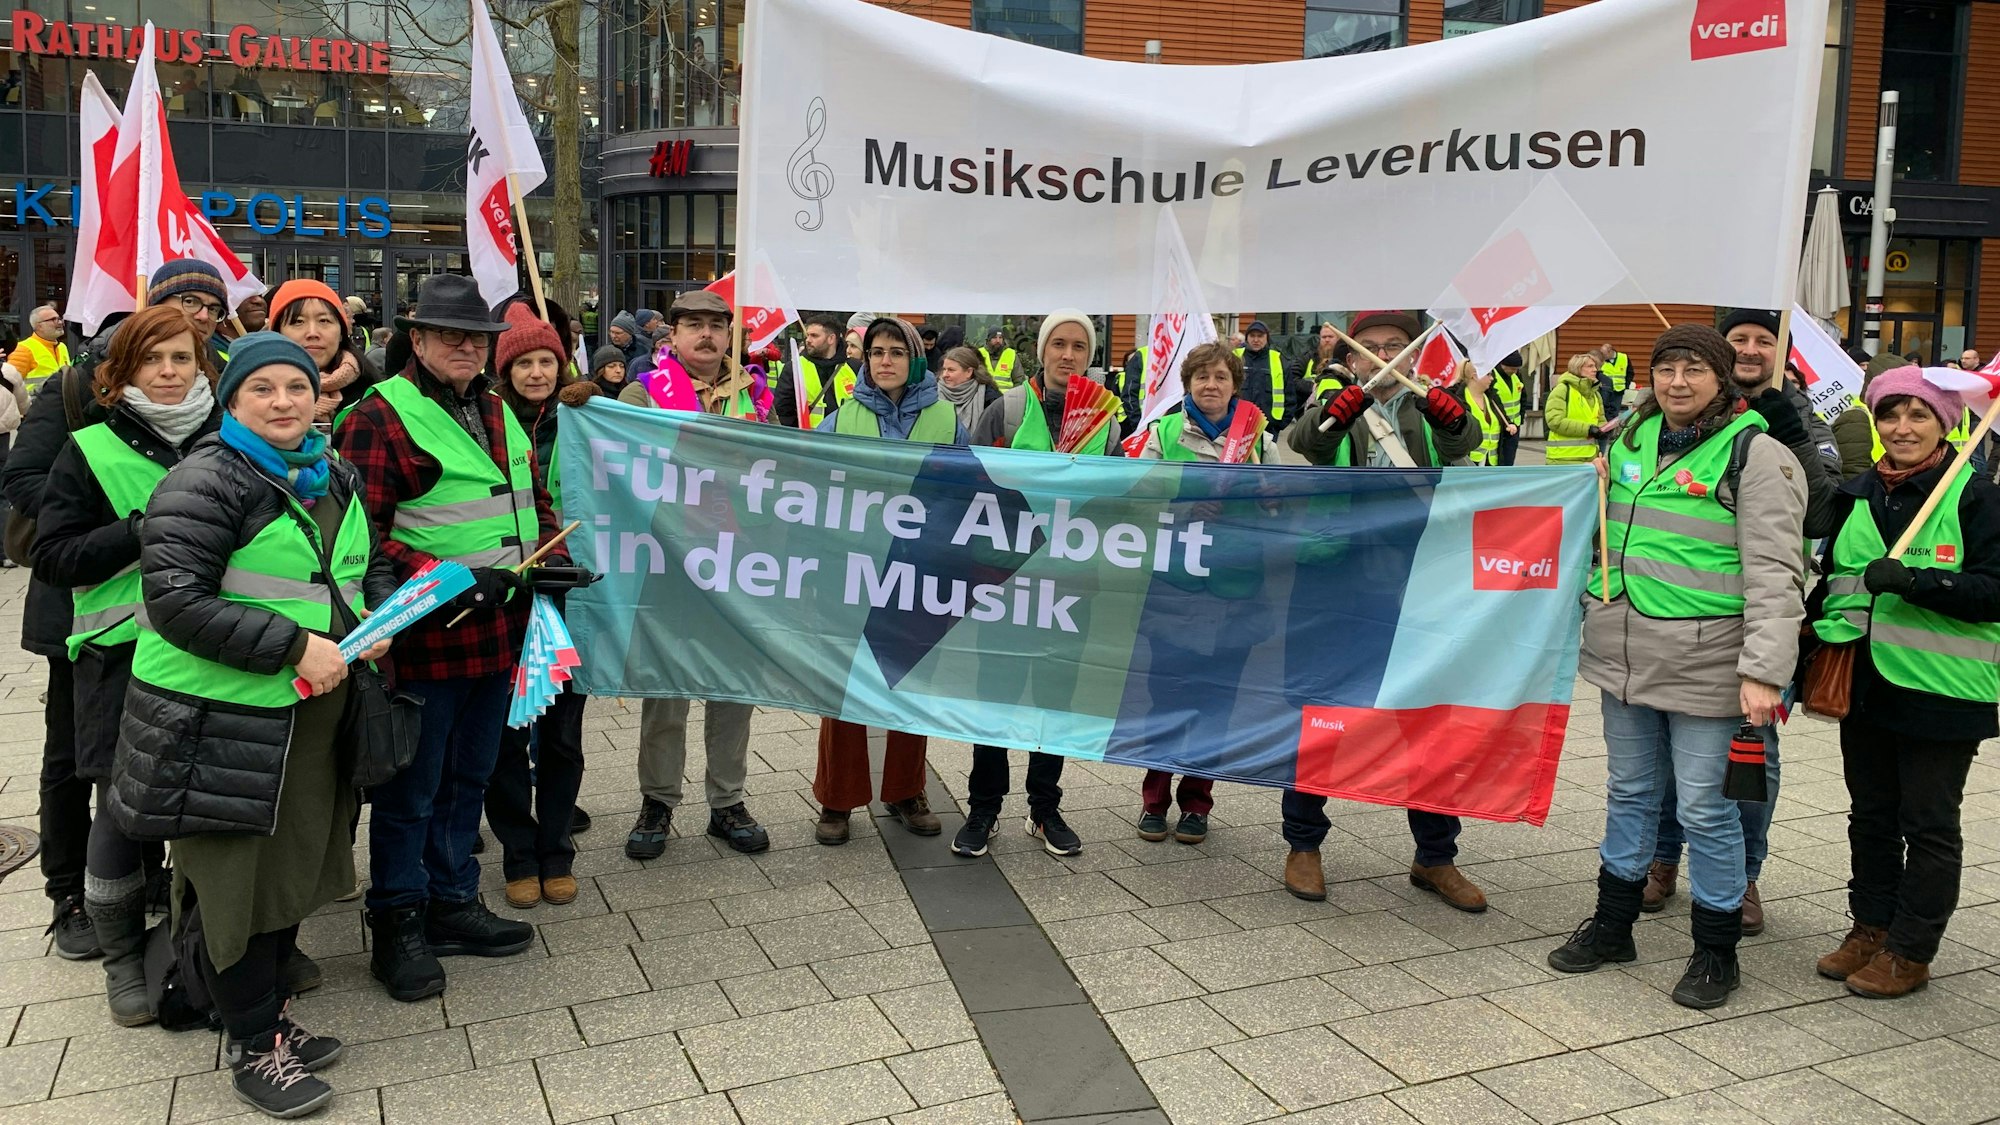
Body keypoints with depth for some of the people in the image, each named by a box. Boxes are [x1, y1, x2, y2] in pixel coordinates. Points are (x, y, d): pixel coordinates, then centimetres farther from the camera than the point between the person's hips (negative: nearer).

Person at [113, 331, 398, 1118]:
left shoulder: (337, 478, 10)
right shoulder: (206, 483, -14)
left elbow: (372, 563, 23)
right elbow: (175, 600, -21)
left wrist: (382, 620, 1)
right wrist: (293, 647, -24)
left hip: (312, 713, 7)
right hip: (224, 718, -7)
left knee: (292, 866, 17)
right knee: (238, 878, 2)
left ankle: (271, 1014, 35)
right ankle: (252, 1046, 17)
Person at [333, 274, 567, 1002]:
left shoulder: (499, 413, 14)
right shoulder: (380, 416, -11)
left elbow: (533, 494, 24)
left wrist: (550, 553, 5)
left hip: (496, 633, 8)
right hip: (425, 636, -8)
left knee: (469, 776, 19)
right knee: (411, 788, 5)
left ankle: (452, 902, 33)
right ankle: (398, 925, 19)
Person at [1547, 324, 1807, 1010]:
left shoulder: (1756, 455, -9)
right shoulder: (1631, 441, 10)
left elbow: (1775, 573, -15)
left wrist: (1764, 671, -21)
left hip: (1706, 664, -6)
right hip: (1625, 655, 6)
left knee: (1705, 806, 2)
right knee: (1629, 791, 17)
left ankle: (1716, 949, 19)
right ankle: (1612, 924, 32)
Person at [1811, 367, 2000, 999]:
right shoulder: (1857, 495, 9)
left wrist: (1912, 581, -27)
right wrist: (1824, 631, 10)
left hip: (1941, 692, -6)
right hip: (1865, 685, 6)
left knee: (1928, 824, 6)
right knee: (1871, 814, 16)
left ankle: (1910, 952, 17)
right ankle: (1870, 928, 30)